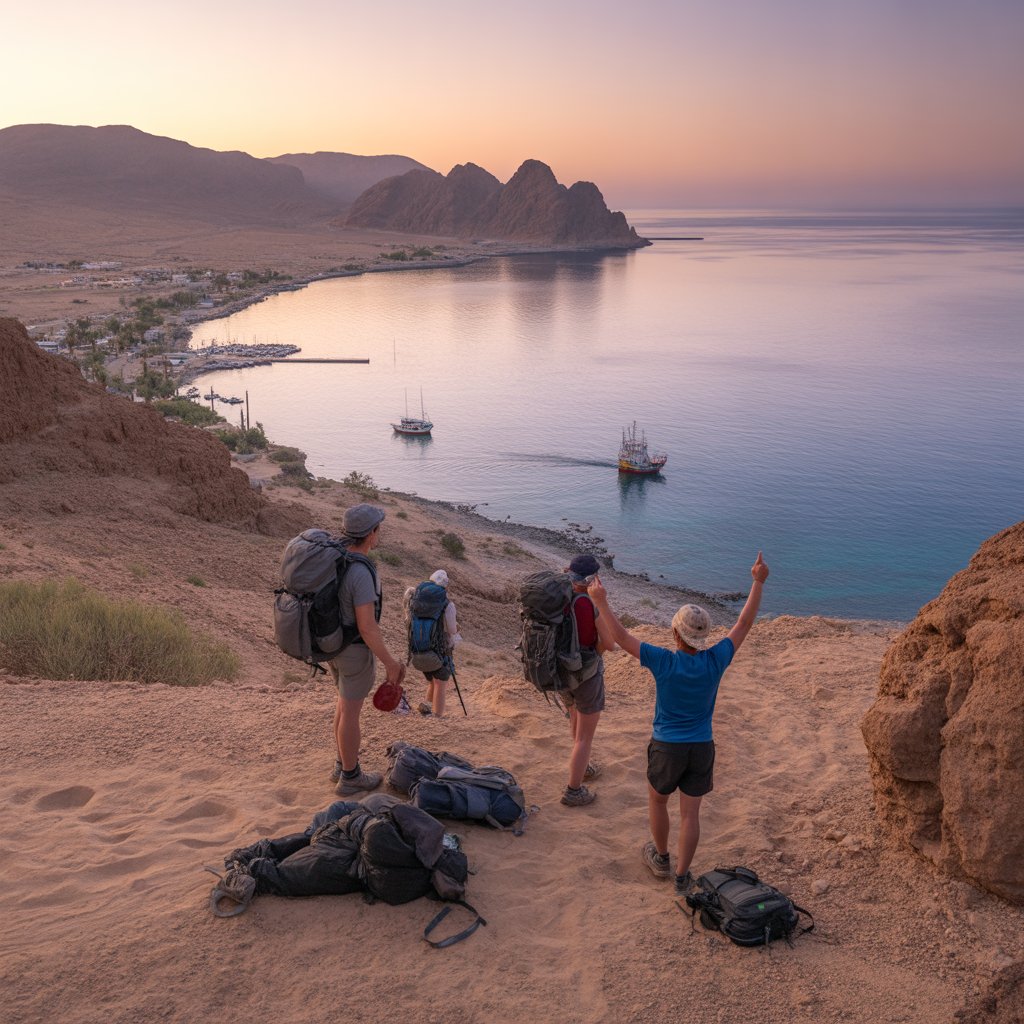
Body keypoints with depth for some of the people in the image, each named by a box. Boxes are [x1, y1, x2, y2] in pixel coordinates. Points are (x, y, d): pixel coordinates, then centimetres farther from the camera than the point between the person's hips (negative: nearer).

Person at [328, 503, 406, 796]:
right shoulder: (361, 574, -32)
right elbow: (368, 628, -28)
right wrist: (389, 662, -16)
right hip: (356, 650, -8)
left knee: (347, 702, 24)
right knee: (351, 712, 8)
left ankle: (344, 764, 38)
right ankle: (351, 778, 24)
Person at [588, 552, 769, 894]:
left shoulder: (664, 662, -22)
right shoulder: (715, 661, -15)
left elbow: (620, 637, -17)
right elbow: (744, 625, -4)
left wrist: (601, 601, -8)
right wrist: (758, 583, 3)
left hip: (666, 749, -2)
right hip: (701, 749, 2)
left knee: (657, 799, 24)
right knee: (690, 813, 11)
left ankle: (661, 857, 39)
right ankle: (682, 877, 19)